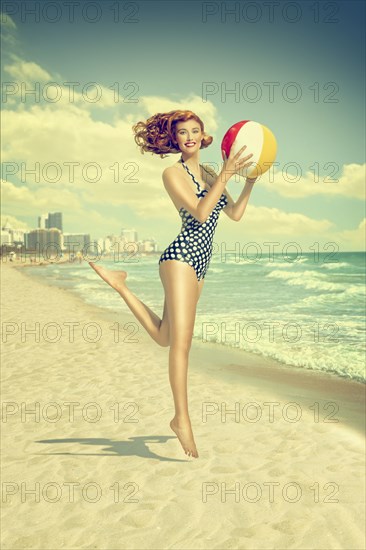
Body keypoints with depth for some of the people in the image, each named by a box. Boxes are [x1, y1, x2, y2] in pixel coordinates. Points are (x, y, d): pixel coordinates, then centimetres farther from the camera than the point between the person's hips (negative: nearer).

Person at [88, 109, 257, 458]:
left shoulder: (210, 174, 19)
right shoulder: (173, 173, -3)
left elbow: (235, 214, 20)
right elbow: (200, 213, -14)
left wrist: (249, 180, 13)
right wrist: (226, 175, -14)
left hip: (199, 262, 8)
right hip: (181, 255, -8)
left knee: (164, 337, 12)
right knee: (181, 341, -10)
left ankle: (119, 284, 22)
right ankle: (182, 419, -3)